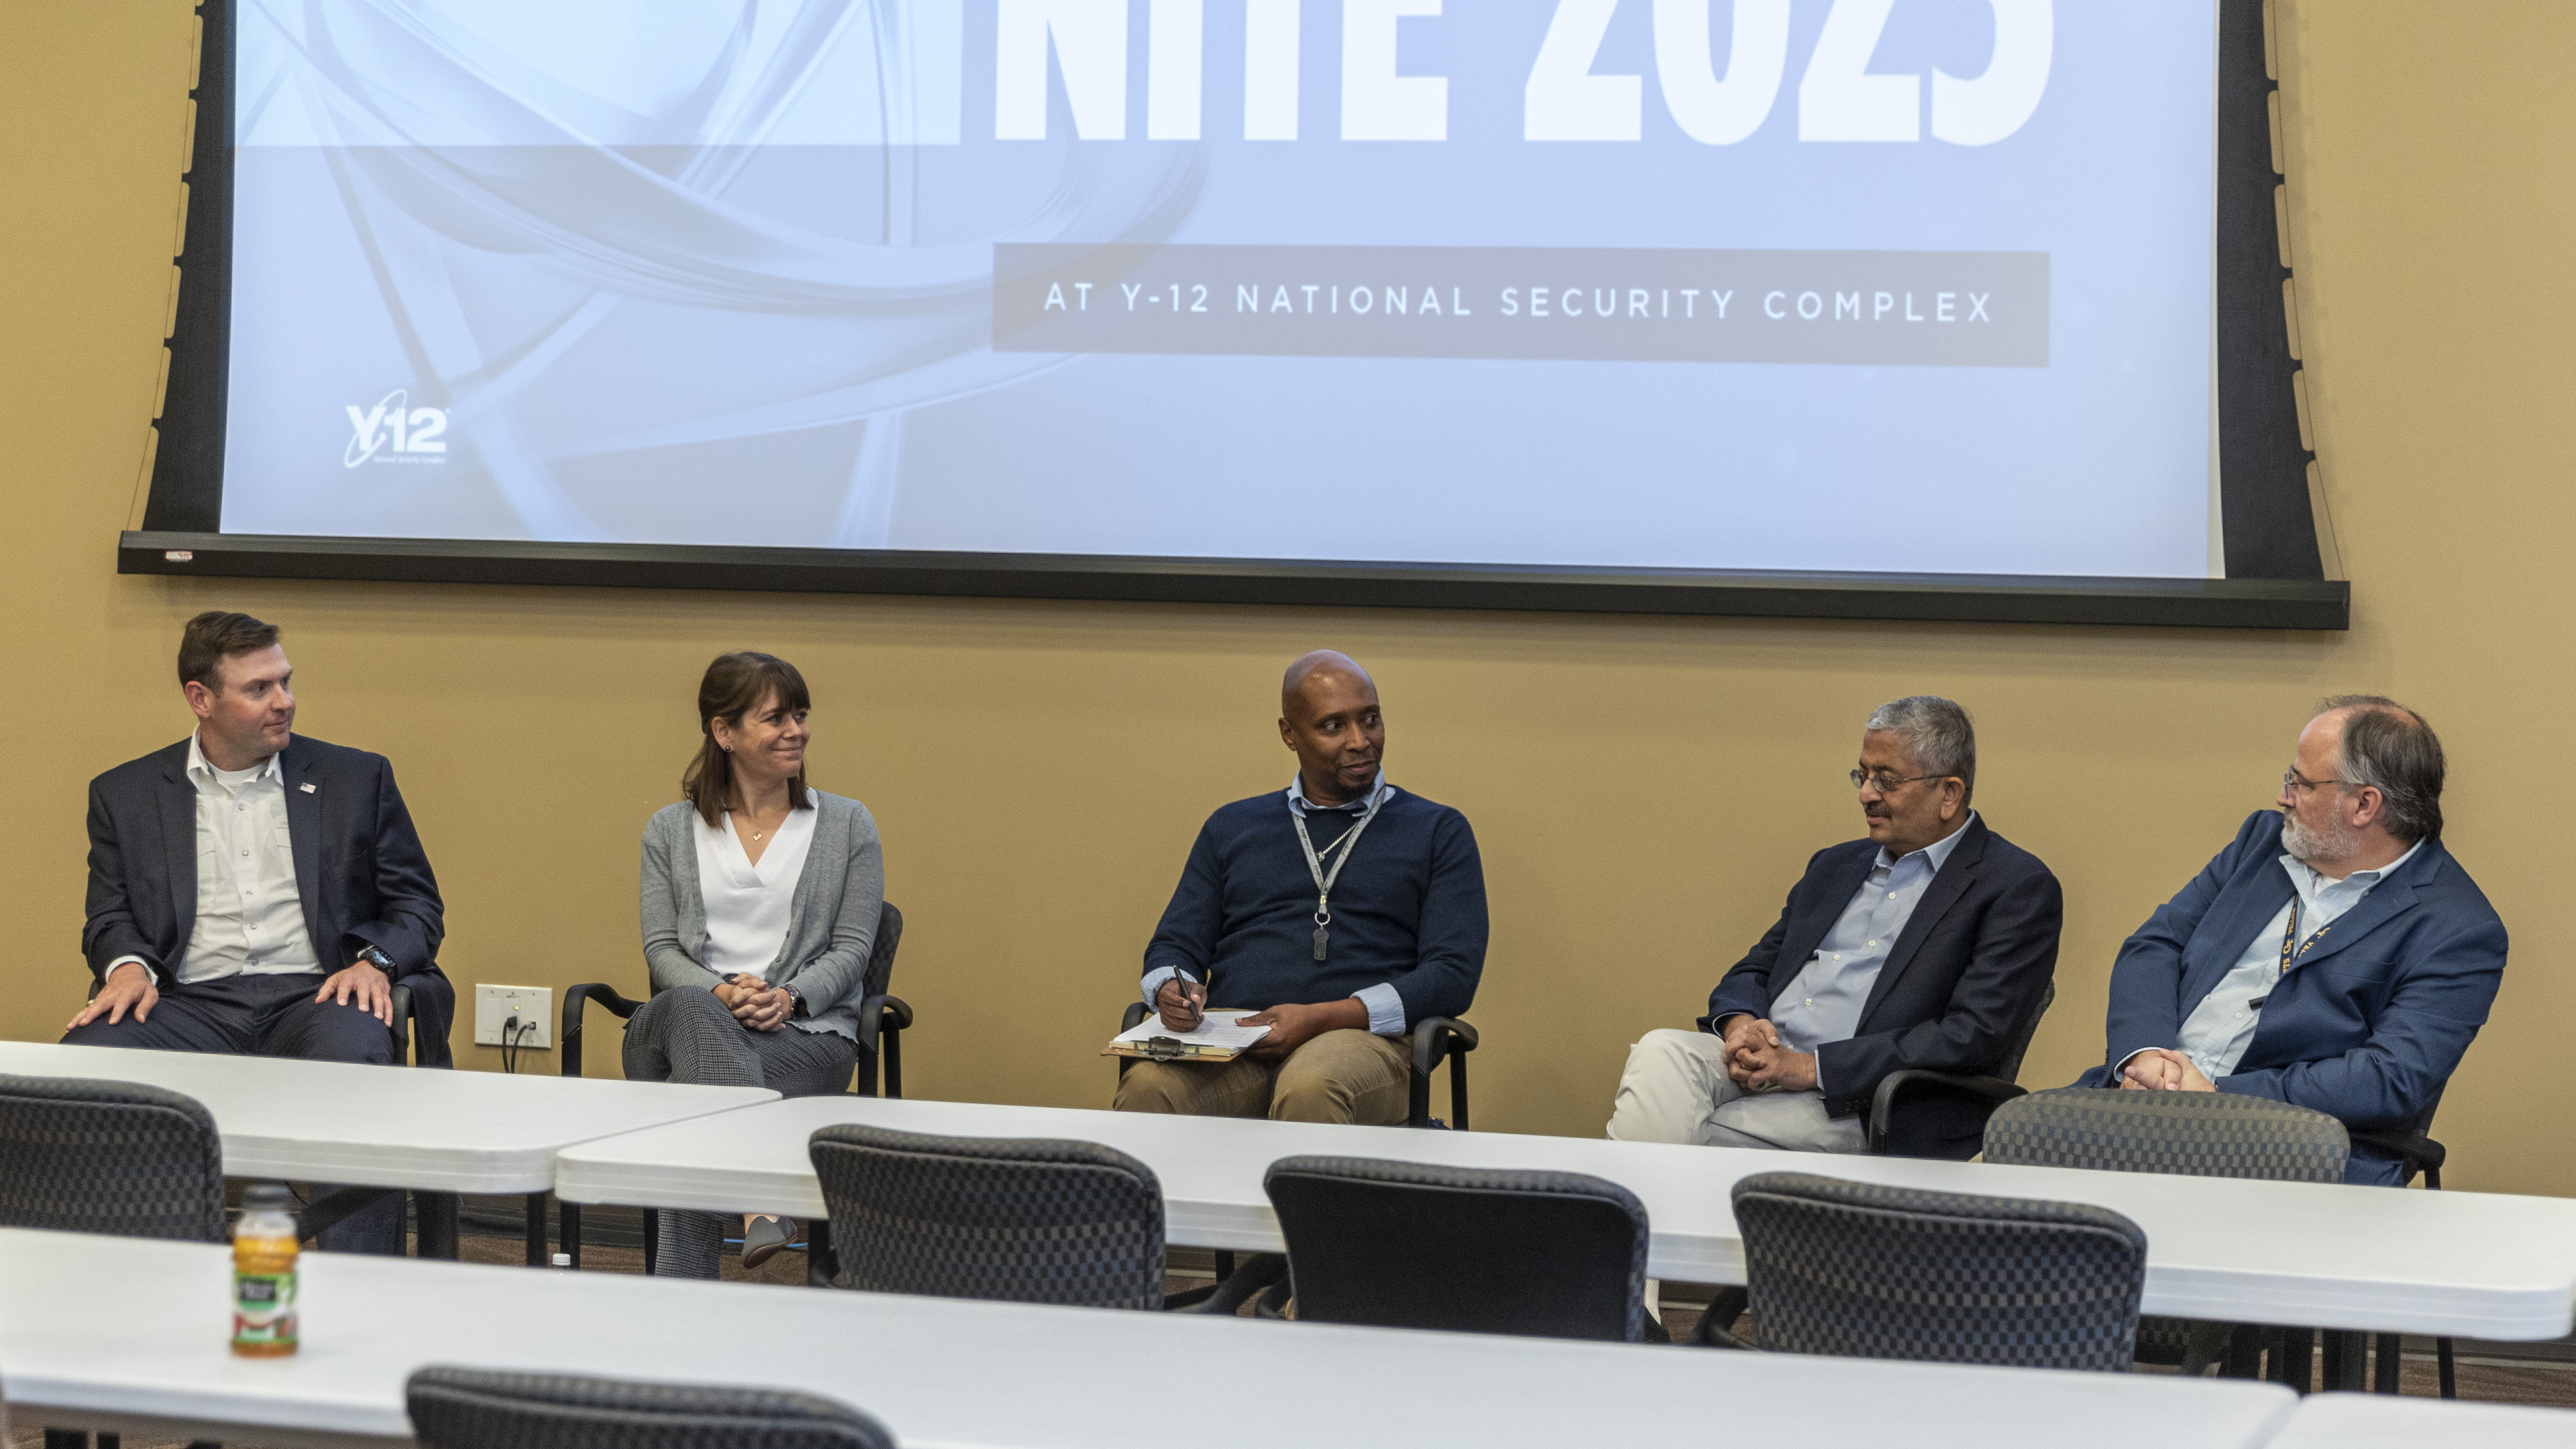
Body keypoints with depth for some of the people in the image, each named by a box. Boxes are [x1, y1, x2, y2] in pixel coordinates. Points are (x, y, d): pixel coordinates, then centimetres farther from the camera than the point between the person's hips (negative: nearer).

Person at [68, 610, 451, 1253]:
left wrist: (374, 963, -8)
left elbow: (419, 906, 14)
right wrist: (128, 965, -10)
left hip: (313, 997, -1)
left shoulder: (357, 778, 16)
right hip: (192, 1002, 1)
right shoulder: (125, 794, 18)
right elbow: (110, 916, 14)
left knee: (354, 1058, -38)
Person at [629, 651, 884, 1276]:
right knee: (693, 1010, -39)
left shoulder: (847, 825, 12)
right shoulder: (671, 830, 16)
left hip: (808, 1032, -1)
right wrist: (721, 994, -15)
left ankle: (678, 1311, -41)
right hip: (698, 1019, 1)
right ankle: (761, 1198, -52)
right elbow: (661, 948, 7)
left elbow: (852, 948, 5)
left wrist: (789, 999, -15)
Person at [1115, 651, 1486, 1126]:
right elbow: (1174, 946, 23)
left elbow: (1454, 976, 3)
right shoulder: (1232, 828, 25)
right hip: (1232, 1044, 2)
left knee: (1310, 1089, -40)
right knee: (1148, 1085, -34)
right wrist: (1173, 990, -5)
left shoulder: (1438, 832, 15)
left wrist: (1321, 1018, -11)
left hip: (1360, 1039, -2)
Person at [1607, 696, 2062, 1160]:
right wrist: (1739, 1024, -2)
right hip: (1756, 1064, 6)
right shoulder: (1836, 865, 24)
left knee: (1705, 1138, -31)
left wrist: (1814, 1068, -16)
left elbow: (1973, 1038, -11)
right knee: (1660, 1051, -27)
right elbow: (1753, 971, 25)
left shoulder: (2018, 889, 1)